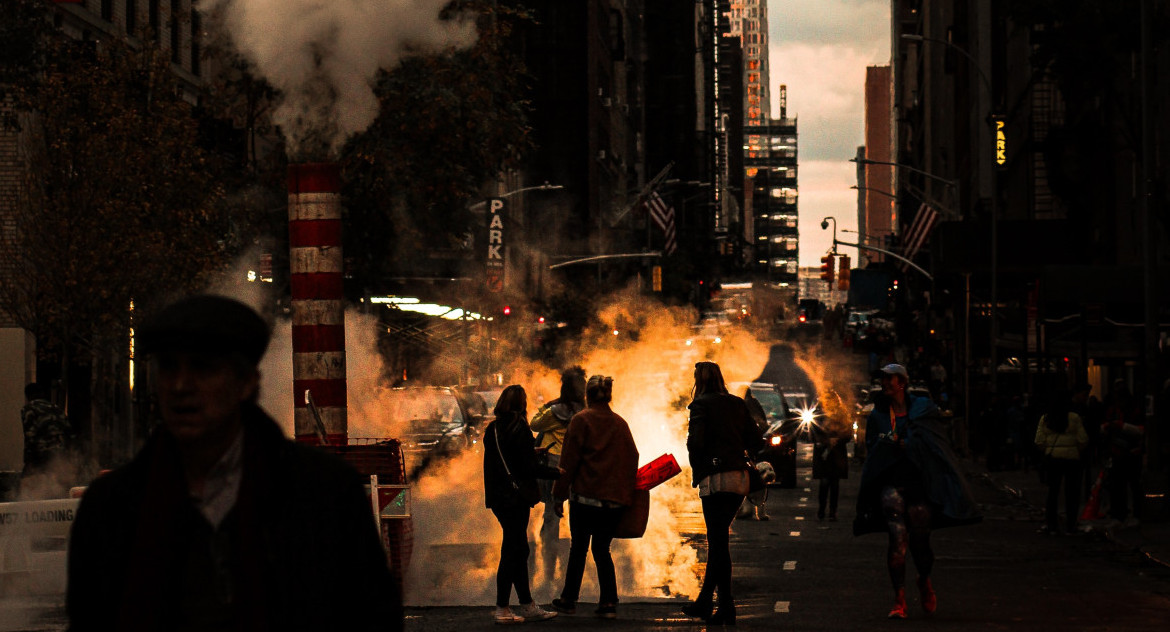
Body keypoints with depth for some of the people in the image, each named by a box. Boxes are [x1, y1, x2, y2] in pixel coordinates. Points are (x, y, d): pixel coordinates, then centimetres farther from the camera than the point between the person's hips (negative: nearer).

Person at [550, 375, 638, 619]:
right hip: (616, 498, 4)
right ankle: (609, 603, 0)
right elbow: (632, 458, 9)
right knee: (602, 549, 10)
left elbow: (569, 461, -6)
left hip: (586, 495, -4)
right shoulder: (620, 423, 8)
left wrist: (559, 493, -1)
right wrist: (625, 491, 17)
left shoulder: (581, 420, -5)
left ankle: (569, 600, 16)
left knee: (578, 548, 8)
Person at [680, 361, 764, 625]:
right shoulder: (738, 404, 13)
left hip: (715, 478, -6)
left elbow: (696, 442, -13)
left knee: (718, 540, -3)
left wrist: (697, 471, 2)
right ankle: (704, 601, 22)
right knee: (719, 538, 15)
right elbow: (756, 441, 8)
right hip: (740, 479, 6)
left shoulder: (701, 404, -4)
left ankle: (726, 607, -5)